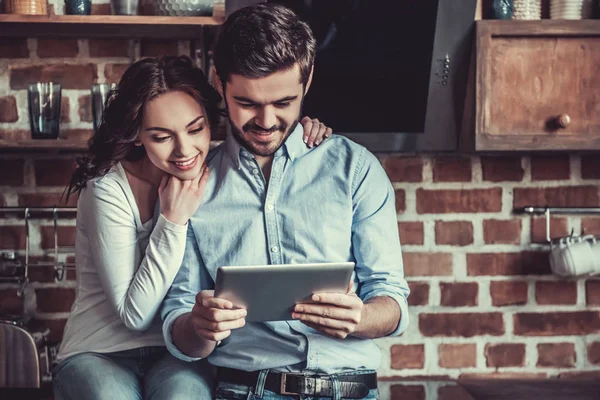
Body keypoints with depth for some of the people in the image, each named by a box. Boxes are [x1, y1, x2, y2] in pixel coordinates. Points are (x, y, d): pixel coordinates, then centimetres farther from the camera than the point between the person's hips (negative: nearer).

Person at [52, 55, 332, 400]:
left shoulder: (223, 171, -2)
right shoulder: (109, 190, -14)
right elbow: (135, 314, -15)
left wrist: (303, 129, -7)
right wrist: (174, 220, -21)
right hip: (99, 354, -2)